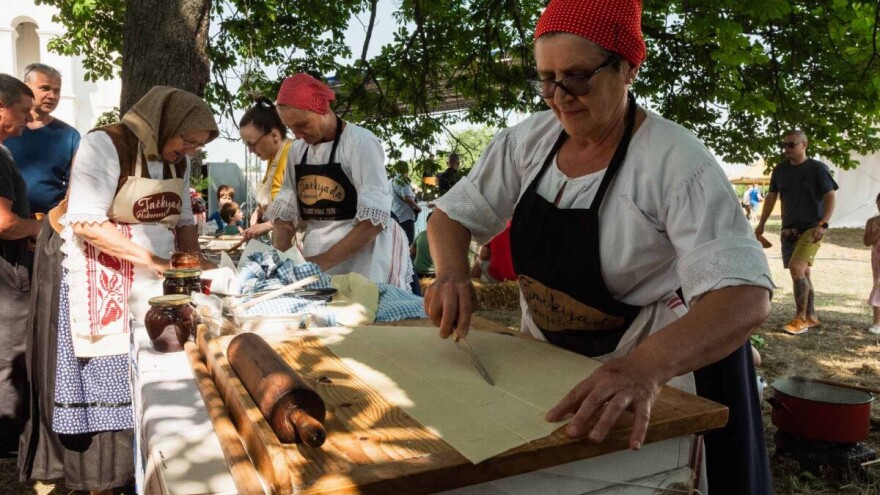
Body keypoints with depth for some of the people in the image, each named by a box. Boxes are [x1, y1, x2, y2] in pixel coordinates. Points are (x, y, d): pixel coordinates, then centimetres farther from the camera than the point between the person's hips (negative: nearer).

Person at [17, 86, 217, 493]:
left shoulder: (179, 160, 6)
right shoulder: (106, 145, -16)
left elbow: (183, 219, 12)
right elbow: (87, 222, -24)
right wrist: (150, 259, -26)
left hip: (151, 283, 6)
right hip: (95, 284, -6)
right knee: (101, 381, 4)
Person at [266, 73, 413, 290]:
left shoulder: (360, 142, -13)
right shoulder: (297, 150, 6)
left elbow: (374, 218, -19)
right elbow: (286, 211, 9)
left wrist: (325, 261, -23)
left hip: (361, 264, -5)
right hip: (314, 263, 5)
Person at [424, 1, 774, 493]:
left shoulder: (676, 161, -23)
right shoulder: (528, 140, -8)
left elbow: (746, 295, -32)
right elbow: (451, 216, 0)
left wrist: (646, 367, -51)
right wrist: (453, 271, -24)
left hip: (660, 360, -5)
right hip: (548, 359, 5)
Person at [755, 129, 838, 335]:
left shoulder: (817, 168, -7)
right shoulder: (780, 170, 8)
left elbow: (830, 197, -10)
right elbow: (771, 197, 16)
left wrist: (823, 224, -21)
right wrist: (761, 224, 11)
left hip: (811, 228, -6)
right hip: (789, 229, 6)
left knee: (796, 268, -20)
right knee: (802, 273, 11)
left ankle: (801, 318, -12)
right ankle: (811, 316, 22)